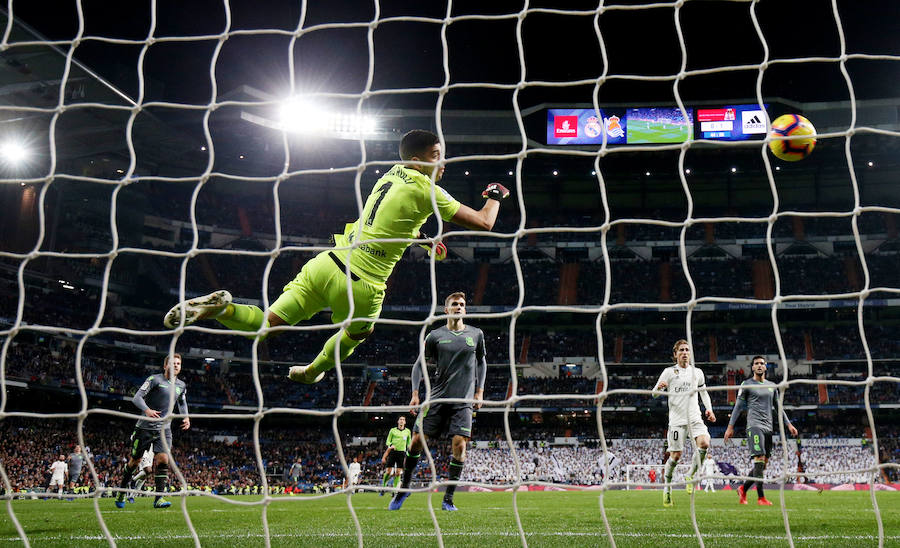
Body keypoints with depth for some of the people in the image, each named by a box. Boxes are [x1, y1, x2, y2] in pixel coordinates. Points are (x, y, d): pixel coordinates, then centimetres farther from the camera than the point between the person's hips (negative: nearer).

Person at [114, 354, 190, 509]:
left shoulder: (181, 385, 10)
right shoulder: (155, 379, -8)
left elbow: (182, 403, 29)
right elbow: (137, 397, -14)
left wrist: (186, 417, 12)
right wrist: (147, 410, -31)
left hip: (164, 429, 4)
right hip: (145, 427, -4)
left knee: (163, 460, -13)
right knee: (134, 461, 6)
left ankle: (159, 498, -12)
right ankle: (121, 491, 27)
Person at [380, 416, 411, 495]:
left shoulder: (407, 431, 10)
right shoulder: (393, 430, 6)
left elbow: (409, 443, 18)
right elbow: (388, 441, 7)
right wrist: (391, 445, -14)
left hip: (402, 453, 1)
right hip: (392, 452, -1)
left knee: (398, 473, -4)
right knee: (388, 472, -5)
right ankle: (383, 488, 11)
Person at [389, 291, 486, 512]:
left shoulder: (476, 334, 8)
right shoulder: (435, 336, 4)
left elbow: (481, 362, 21)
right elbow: (420, 364, 9)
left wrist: (479, 391, 13)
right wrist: (415, 393, 0)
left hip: (464, 400, 0)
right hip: (437, 398, 0)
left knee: (459, 445, -12)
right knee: (418, 440, -3)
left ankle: (448, 499, -1)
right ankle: (404, 487, 17)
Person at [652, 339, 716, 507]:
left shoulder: (697, 372, 13)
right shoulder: (669, 372, 3)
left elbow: (704, 392, 25)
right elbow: (654, 394, 1)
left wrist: (709, 409, 11)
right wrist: (659, 387, -22)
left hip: (695, 418, 3)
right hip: (676, 419, -3)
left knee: (704, 443, -23)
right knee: (675, 456, -6)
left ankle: (690, 476, -3)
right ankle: (667, 487, 15)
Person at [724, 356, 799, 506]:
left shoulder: (772, 386, 19)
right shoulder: (747, 385, 3)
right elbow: (738, 406, 4)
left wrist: (789, 424, 18)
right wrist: (730, 427, -1)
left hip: (768, 427, 6)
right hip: (754, 425, -6)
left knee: (763, 464, 4)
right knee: (759, 460, -17)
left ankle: (743, 489, 21)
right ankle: (761, 497, -18)